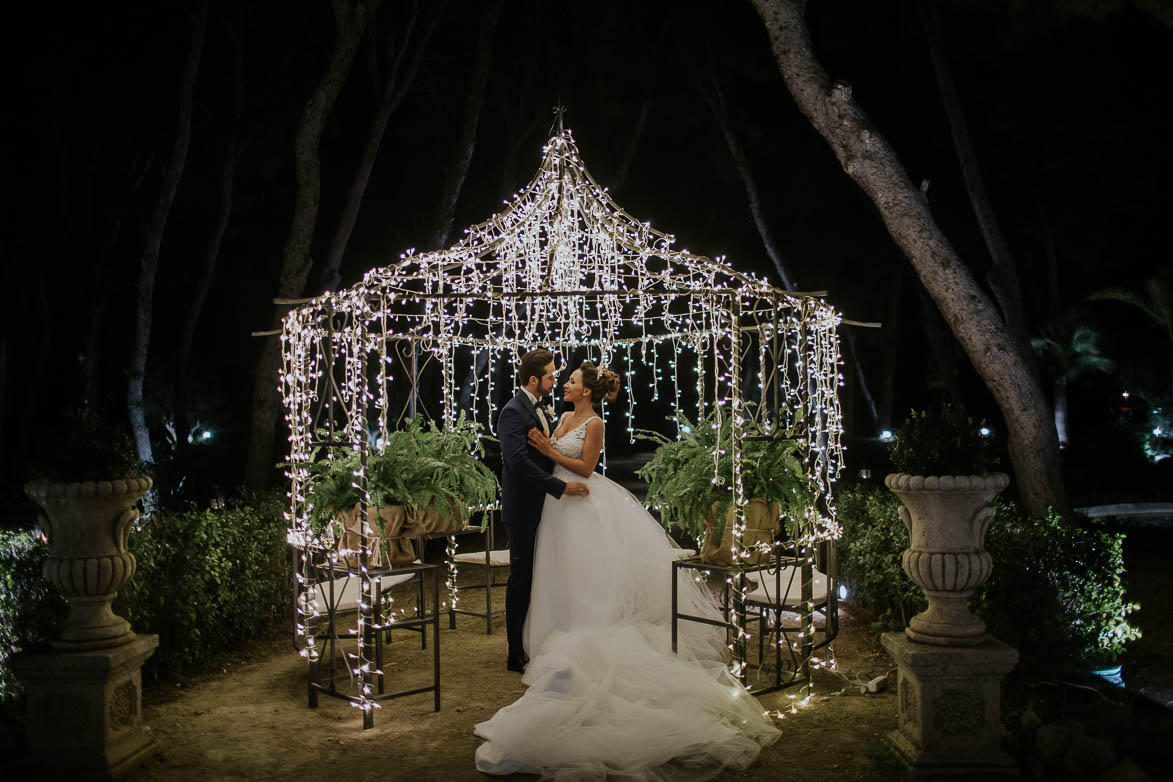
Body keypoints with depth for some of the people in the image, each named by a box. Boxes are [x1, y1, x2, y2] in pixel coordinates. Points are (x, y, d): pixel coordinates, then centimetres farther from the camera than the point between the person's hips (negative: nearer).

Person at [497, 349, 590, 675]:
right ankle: (517, 655, 9)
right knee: (521, 579, 0)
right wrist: (561, 487, -26)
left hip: (541, 508, 9)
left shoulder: (538, 409, 14)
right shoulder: (514, 412, -16)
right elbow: (519, 462, -26)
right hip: (523, 510, -9)